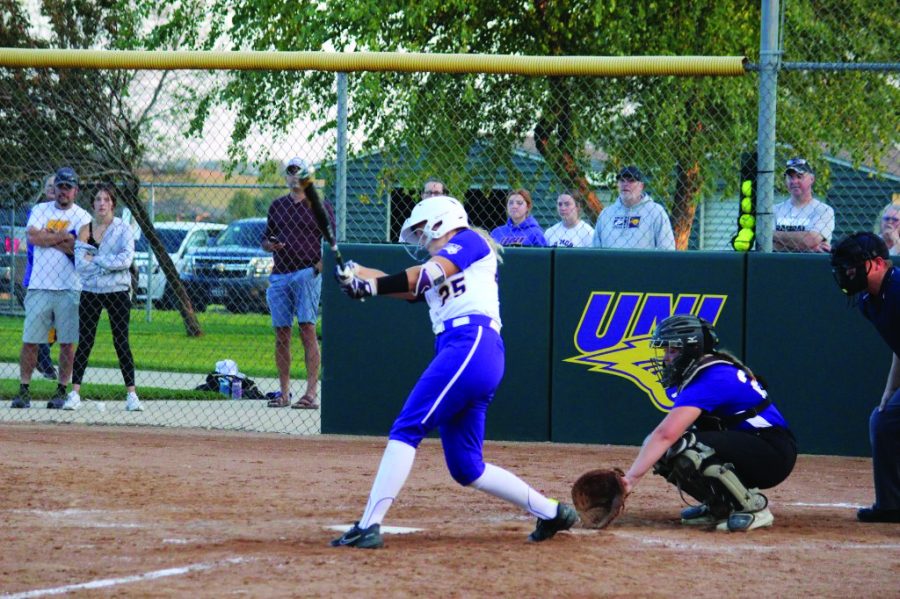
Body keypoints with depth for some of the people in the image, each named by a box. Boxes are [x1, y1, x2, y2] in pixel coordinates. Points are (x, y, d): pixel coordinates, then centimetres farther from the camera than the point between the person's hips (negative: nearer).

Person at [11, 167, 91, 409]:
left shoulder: (82, 217, 4)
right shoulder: (41, 210, 10)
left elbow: (79, 249, -11)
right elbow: (33, 237, -8)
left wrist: (47, 237, -8)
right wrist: (64, 237, -8)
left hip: (69, 289, -1)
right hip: (39, 286, 1)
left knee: (68, 342, 0)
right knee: (30, 340, 0)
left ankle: (62, 391, 8)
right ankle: (24, 390, 5)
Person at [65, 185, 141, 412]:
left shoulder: (123, 229, -2)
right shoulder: (85, 230, 5)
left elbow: (126, 259, -16)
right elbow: (80, 265, -6)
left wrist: (95, 260, -14)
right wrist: (110, 263, -12)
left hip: (118, 293, -2)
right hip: (90, 293, 2)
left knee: (122, 344, 0)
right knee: (84, 344, 1)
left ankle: (131, 394, 4)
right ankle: (75, 393, 1)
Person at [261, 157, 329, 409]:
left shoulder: (320, 206, 5)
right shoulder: (277, 206, 18)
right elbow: (266, 239, 23)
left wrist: (321, 264, -14)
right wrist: (269, 245, -1)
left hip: (307, 273, -5)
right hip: (280, 275, 5)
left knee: (307, 329, -13)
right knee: (281, 334, 3)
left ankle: (311, 393, -16)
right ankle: (284, 393, 8)